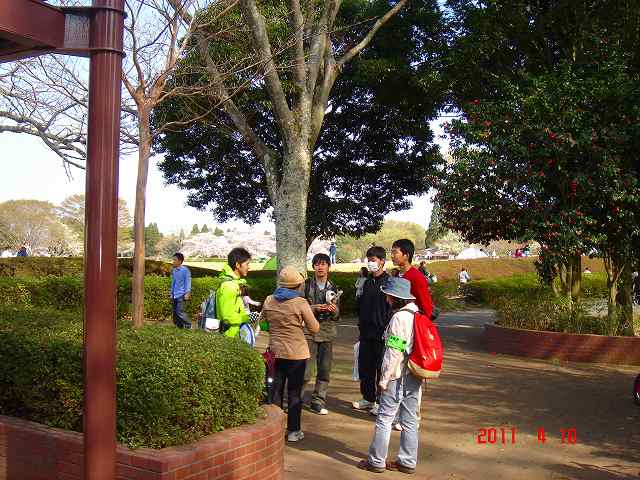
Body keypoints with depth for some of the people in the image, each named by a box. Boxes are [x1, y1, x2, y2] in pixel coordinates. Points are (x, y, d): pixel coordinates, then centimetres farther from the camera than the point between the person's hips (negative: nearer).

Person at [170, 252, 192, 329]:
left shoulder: (185, 270, -6)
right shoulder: (173, 271, 13)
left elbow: (188, 282, -7)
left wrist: (187, 293, -14)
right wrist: (171, 294, 19)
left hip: (181, 295, -7)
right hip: (175, 295, 7)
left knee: (179, 311, -15)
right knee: (175, 312, 6)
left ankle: (188, 325, -2)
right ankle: (179, 326, 15)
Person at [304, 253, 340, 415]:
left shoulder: (333, 288, 11)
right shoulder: (306, 285, 1)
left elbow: (337, 316, 13)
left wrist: (334, 310, -10)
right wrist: (313, 308, -16)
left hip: (327, 331, 4)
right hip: (309, 330, -3)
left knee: (325, 369, 5)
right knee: (305, 370, -7)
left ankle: (318, 402, 17)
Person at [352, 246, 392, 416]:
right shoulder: (368, 282, 13)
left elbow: (393, 308, -14)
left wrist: (388, 330, -17)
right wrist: (361, 326, 13)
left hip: (382, 335, -7)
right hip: (366, 334, 7)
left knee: (382, 369, 2)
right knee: (365, 368, 13)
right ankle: (368, 398, 27)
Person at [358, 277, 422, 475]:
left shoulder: (399, 317, -17)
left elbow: (394, 352, -19)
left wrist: (384, 378, -13)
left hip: (398, 377, -8)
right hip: (415, 376, 8)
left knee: (384, 419, 2)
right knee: (410, 420, 13)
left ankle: (376, 461, 10)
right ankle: (408, 462, 20)